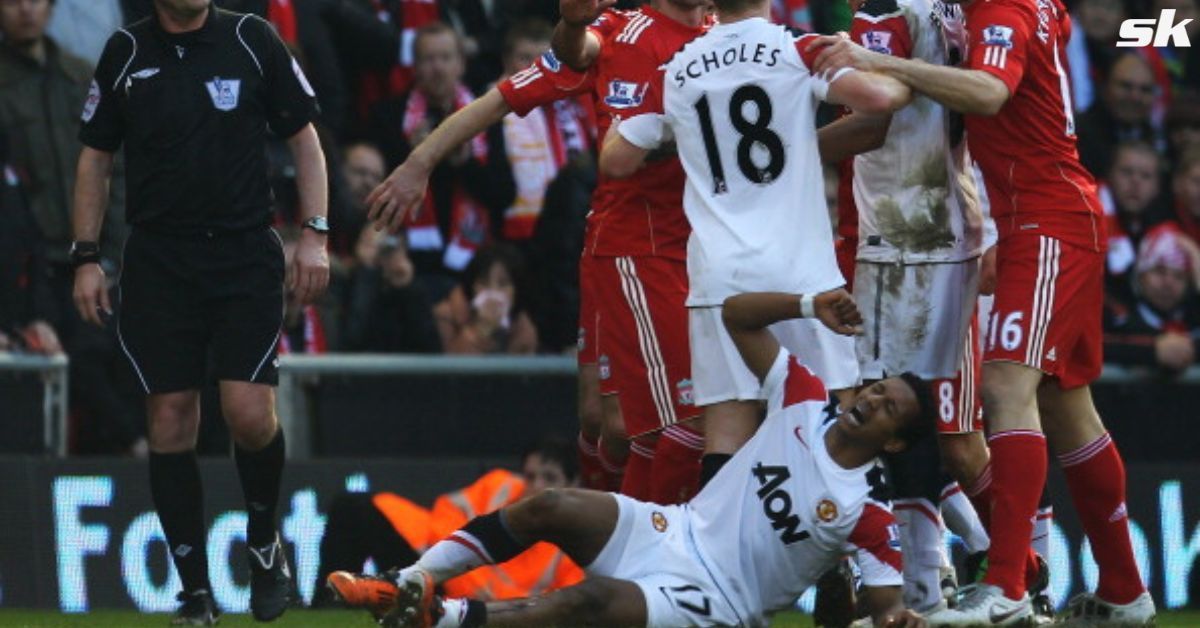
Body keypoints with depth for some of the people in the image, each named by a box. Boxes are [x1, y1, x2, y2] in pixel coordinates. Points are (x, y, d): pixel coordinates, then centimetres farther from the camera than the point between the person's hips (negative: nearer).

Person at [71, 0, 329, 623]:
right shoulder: (126, 52, 4)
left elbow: (304, 139, 6)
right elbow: (95, 157, 11)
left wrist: (314, 233, -3)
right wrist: (86, 258, 6)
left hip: (245, 253, -1)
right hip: (158, 262, 1)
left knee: (250, 413, -13)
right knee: (170, 421, -2)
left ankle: (264, 542, 16)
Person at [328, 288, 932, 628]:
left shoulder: (867, 511, -9)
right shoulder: (807, 404, 4)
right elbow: (736, 315, 6)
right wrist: (811, 306, -9)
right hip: (674, 533, 6)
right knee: (550, 508, -18)